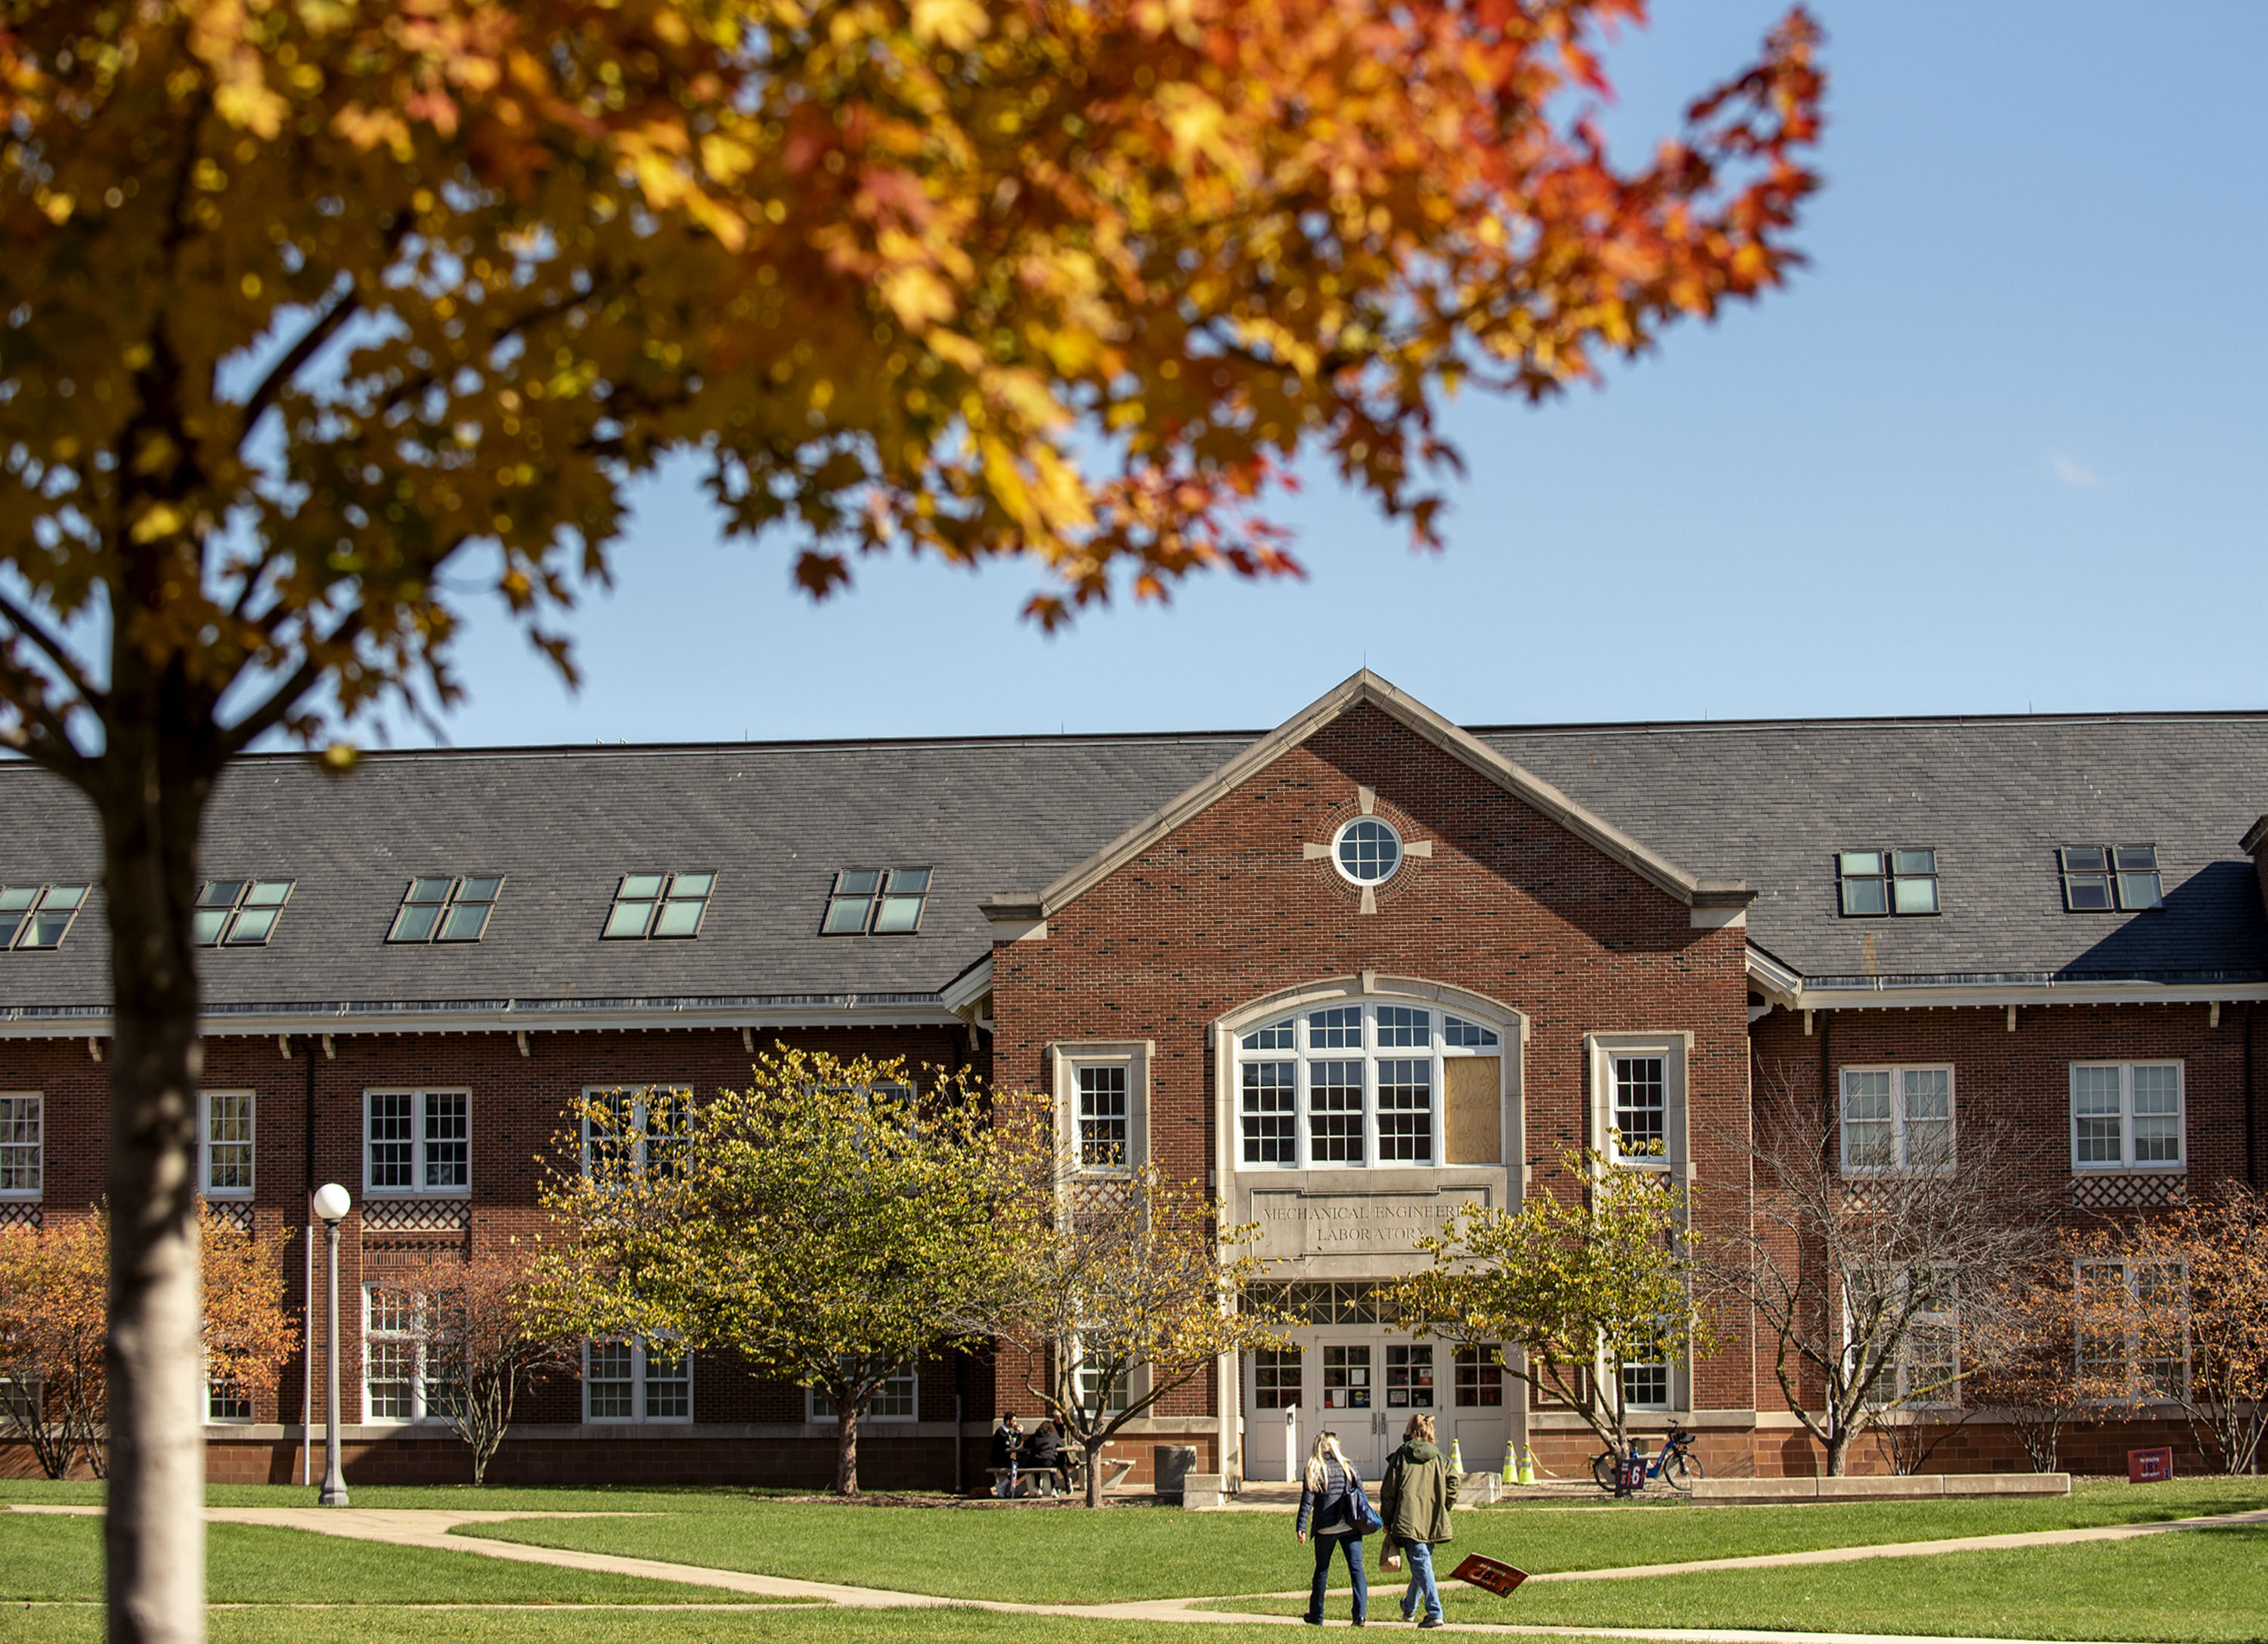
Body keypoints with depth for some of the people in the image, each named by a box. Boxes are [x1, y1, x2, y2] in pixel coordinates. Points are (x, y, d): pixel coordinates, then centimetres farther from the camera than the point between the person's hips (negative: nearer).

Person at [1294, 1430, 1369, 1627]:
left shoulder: (1312, 1472, -2)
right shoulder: (1348, 1467, 4)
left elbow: (1307, 1502, -7)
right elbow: (1361, 1493, 5)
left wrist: (1301, 1527, -8)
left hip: (1326, 1528, -1)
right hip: (1350, 1527, 1)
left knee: (1322, 1571, 14)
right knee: (1356, 1568, 0)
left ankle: (1316, 1616, 20)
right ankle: (1360, 1614, -15)